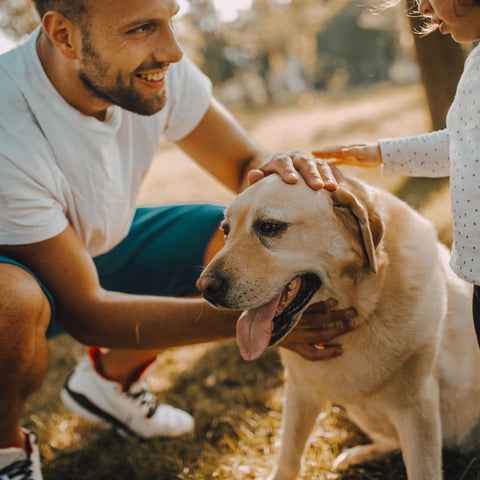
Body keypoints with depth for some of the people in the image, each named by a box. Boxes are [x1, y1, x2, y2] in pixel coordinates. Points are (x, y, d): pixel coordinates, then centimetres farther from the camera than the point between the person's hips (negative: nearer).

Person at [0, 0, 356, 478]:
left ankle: (111, 376, 11)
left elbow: (246, 164, -10)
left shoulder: (157, 68, -20)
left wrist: (275, 171, -36)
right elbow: (85, 312, -30)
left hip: (98, 246, 6)